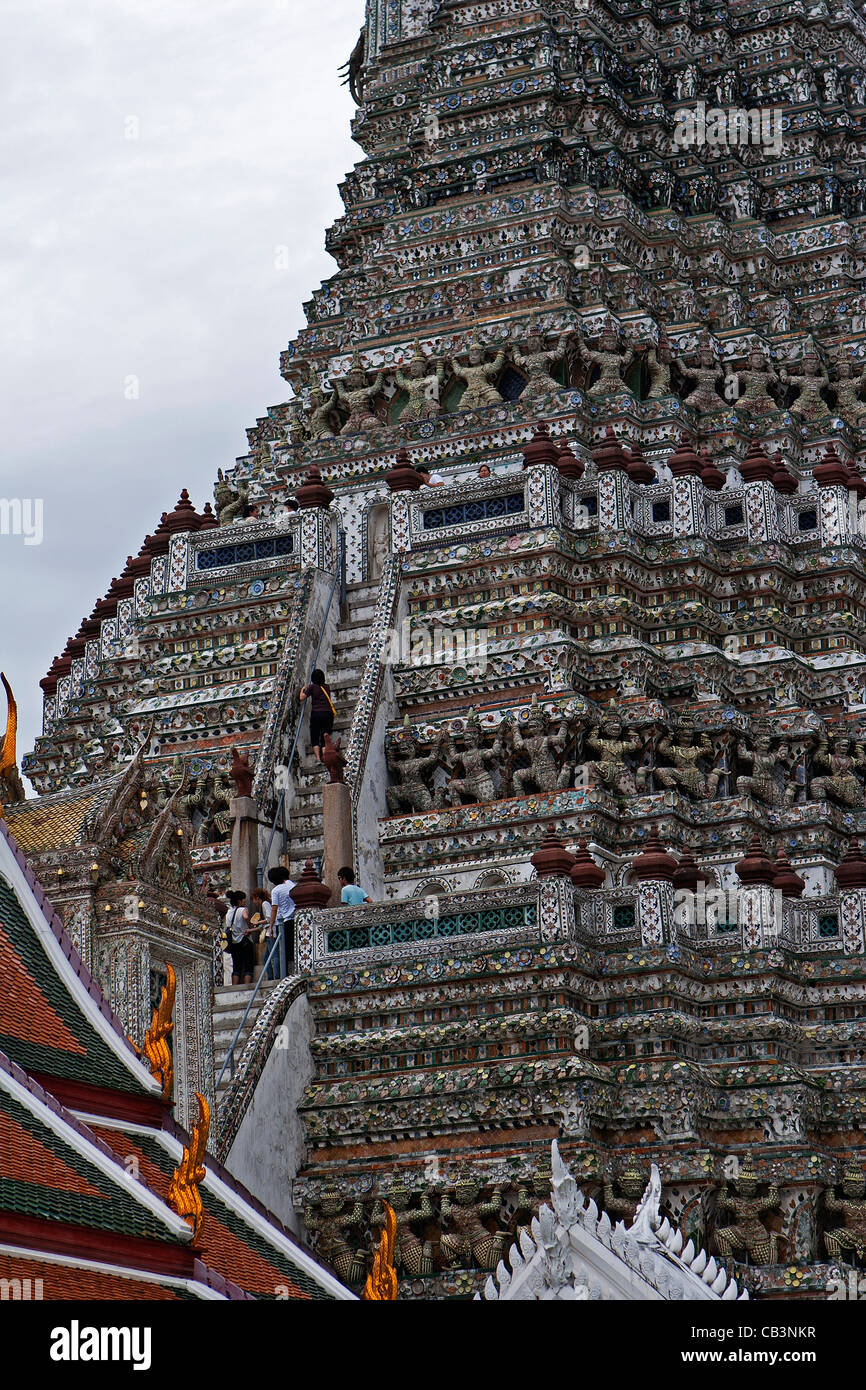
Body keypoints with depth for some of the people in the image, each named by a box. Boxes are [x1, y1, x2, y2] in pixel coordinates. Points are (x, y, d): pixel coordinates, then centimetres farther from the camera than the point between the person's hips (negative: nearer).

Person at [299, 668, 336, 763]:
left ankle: (318, 758, -12)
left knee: (314, 738, 3)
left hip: (316, 713, -3)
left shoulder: (312, 687, 0)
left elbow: (302, 697, -1)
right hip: (328, 713, 3)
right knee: (324, 738, 6)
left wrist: (303, 689, 20)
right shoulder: (326, 687, 13)